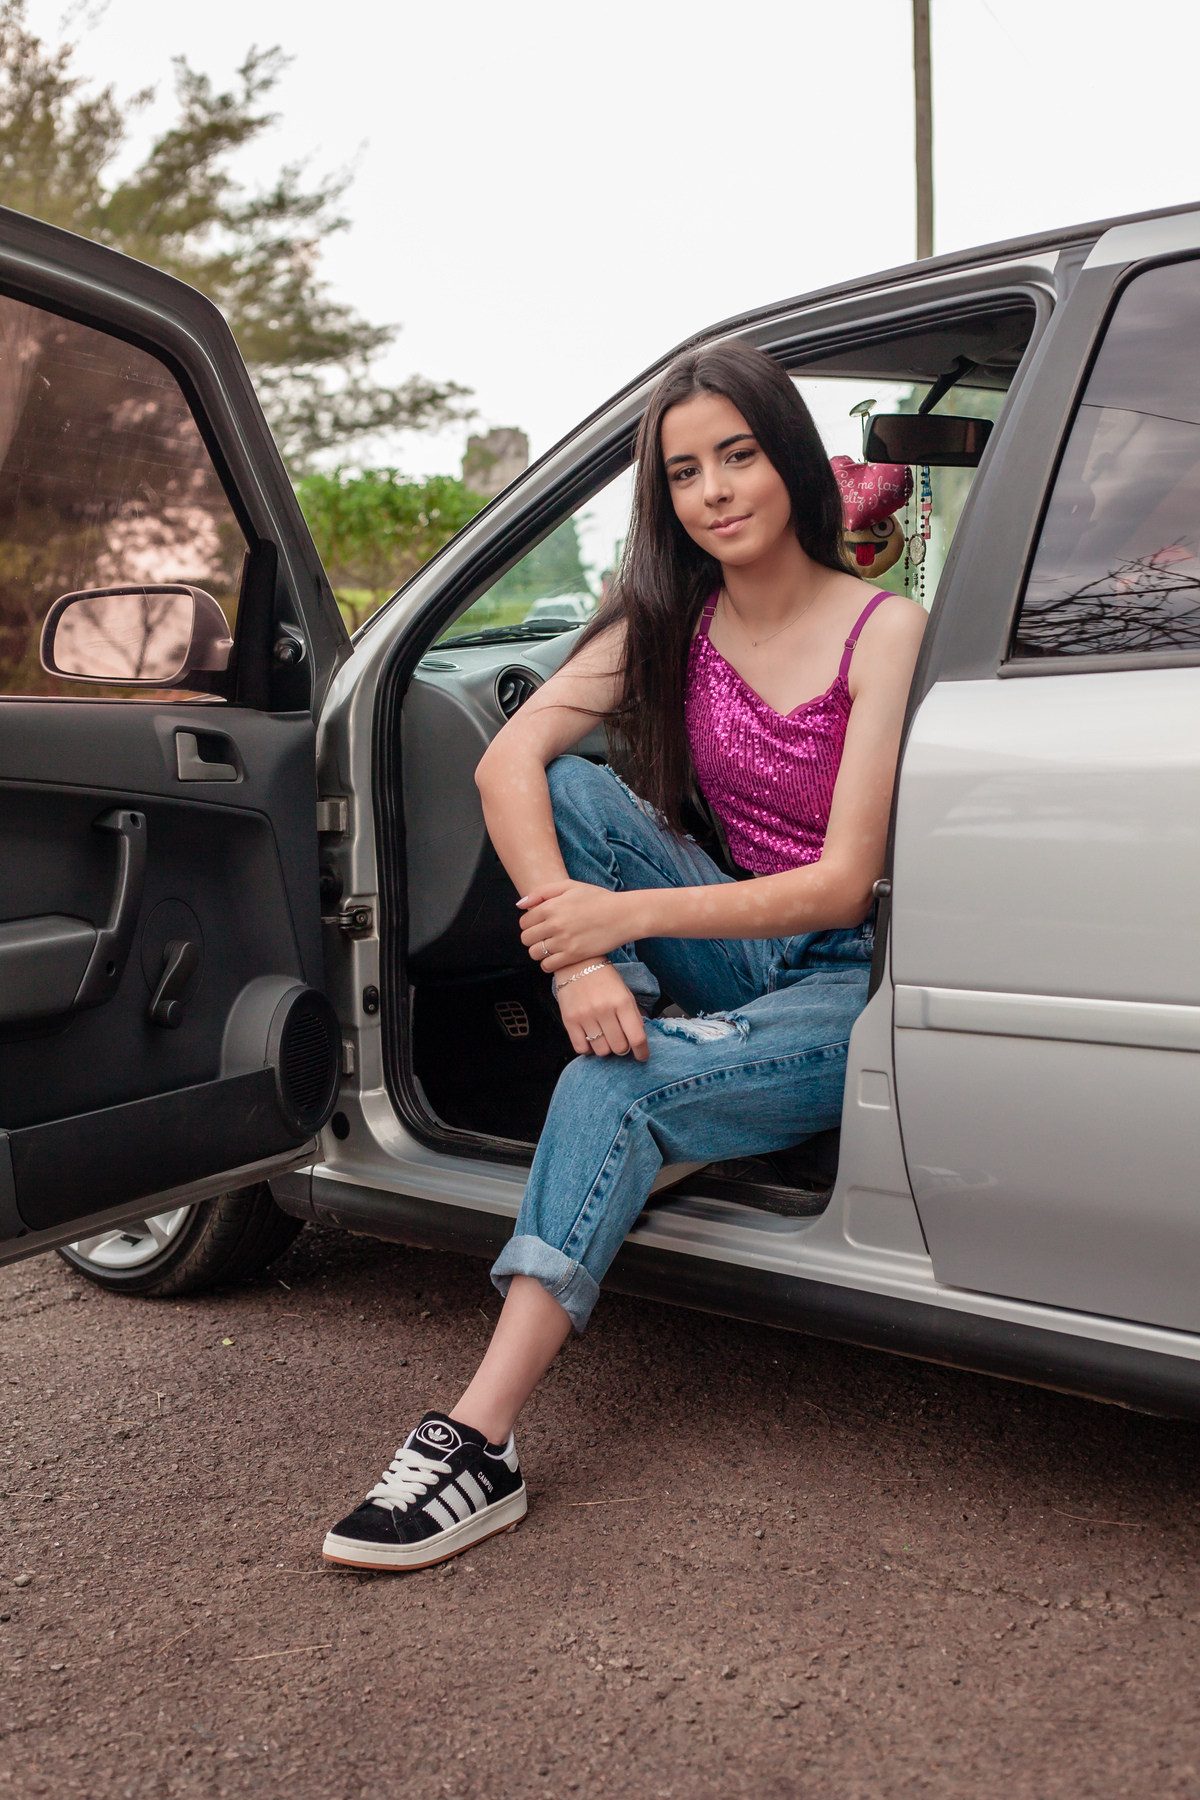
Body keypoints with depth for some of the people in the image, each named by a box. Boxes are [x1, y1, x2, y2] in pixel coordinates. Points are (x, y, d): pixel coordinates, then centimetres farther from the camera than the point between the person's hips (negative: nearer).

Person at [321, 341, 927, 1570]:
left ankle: (479, 1443, -30)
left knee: (613, 1088, -30)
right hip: (737, 953, 5)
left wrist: (630, 914, -28)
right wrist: (578, 952, -31)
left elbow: (843, 883, -19)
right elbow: (509, 759, -14)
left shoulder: (883, 630, -13)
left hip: (848, 987, -5)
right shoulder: (672, 621, 2)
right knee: (577, 792, -17)